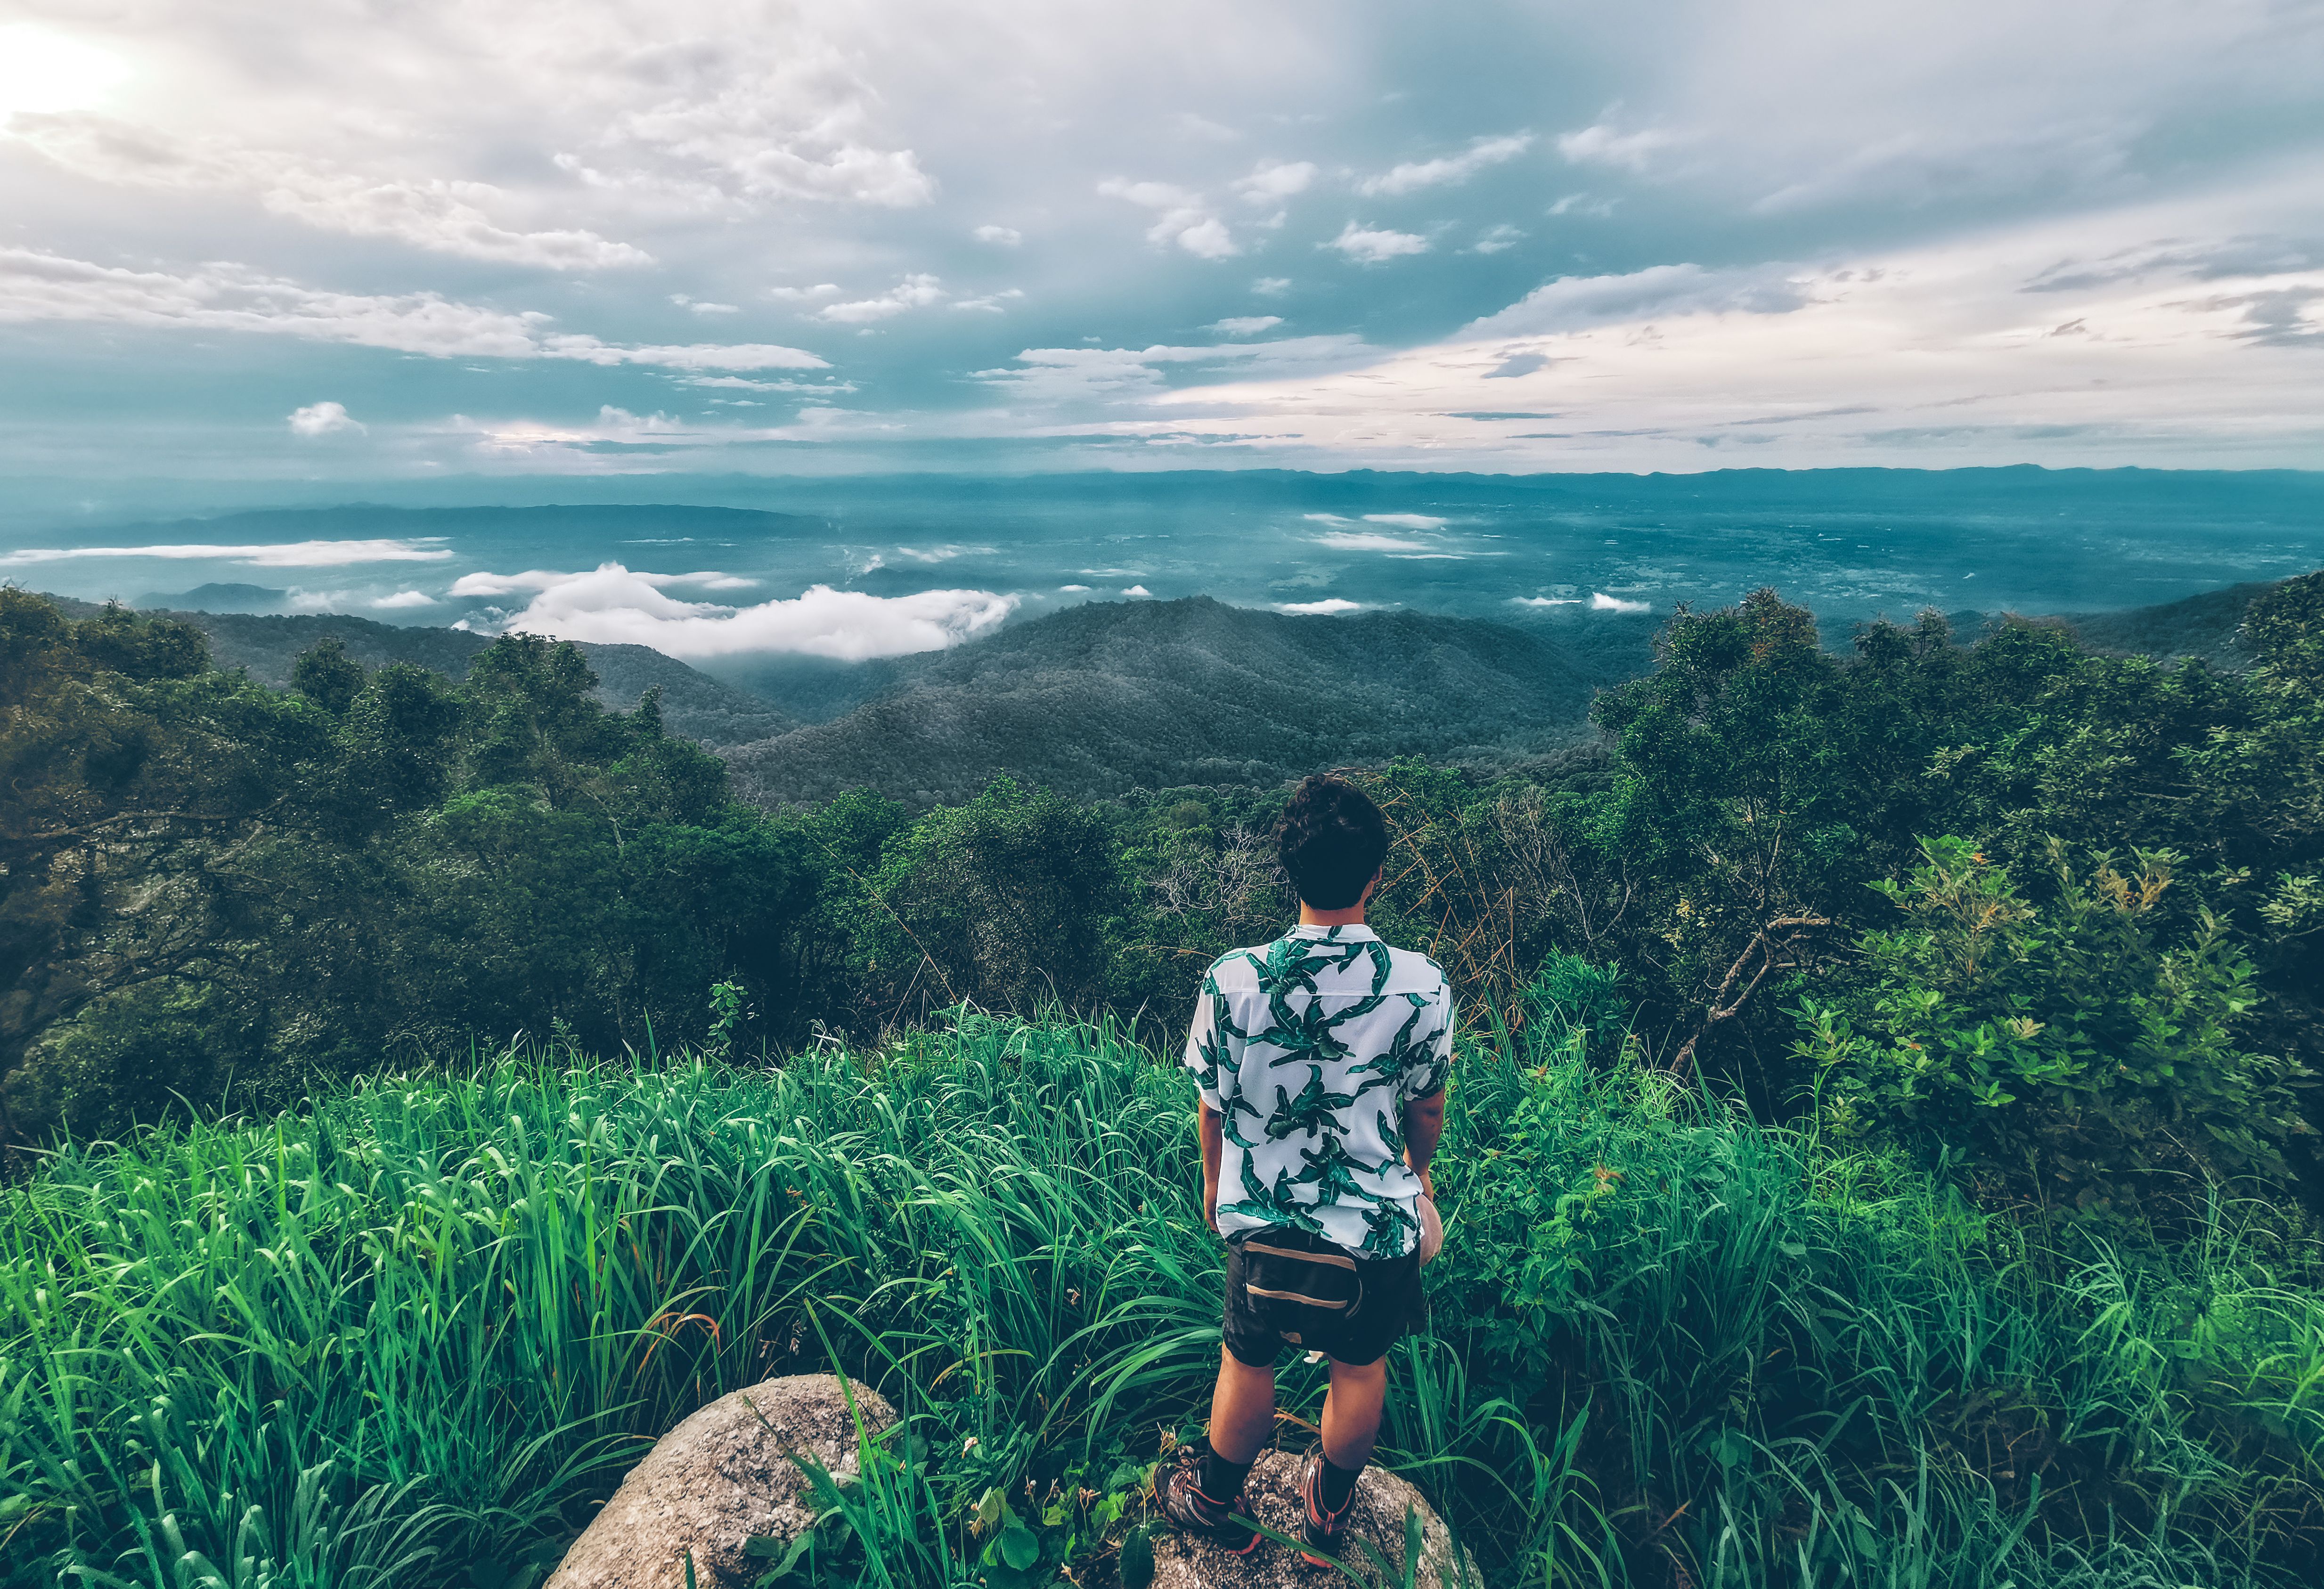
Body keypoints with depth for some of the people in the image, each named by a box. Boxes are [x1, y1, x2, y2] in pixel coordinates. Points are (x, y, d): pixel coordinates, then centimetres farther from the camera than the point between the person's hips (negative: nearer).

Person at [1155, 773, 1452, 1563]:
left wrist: (1214, 1181, 14)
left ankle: (1215, 1500, 49)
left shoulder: (1233, 981, -22)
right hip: (1378, 1223, 1)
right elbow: (1428, 1106, -3)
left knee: (1249, 1363, 25)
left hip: (1263, 1218, 0)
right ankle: (1328, 1509, 52)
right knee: (1360, 1366, 27)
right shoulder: (1422, 986, -20)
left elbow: (1214, 1104, -7)